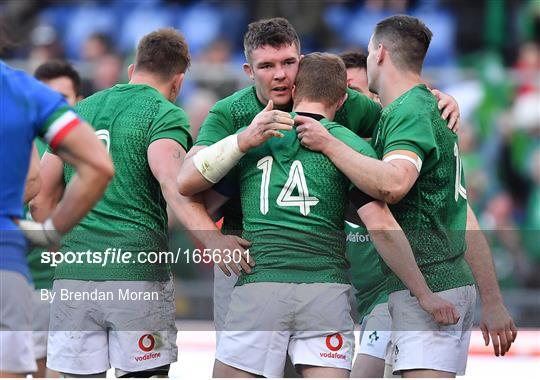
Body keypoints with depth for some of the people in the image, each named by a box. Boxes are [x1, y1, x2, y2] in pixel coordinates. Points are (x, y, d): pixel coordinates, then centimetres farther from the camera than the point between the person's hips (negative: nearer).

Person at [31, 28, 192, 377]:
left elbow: (41, 197, 20)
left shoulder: (78, 112, 18)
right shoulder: (166, 115, 0)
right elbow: (170, 178, -20)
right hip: (138, 275, -4)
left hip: (73, 275, 4)